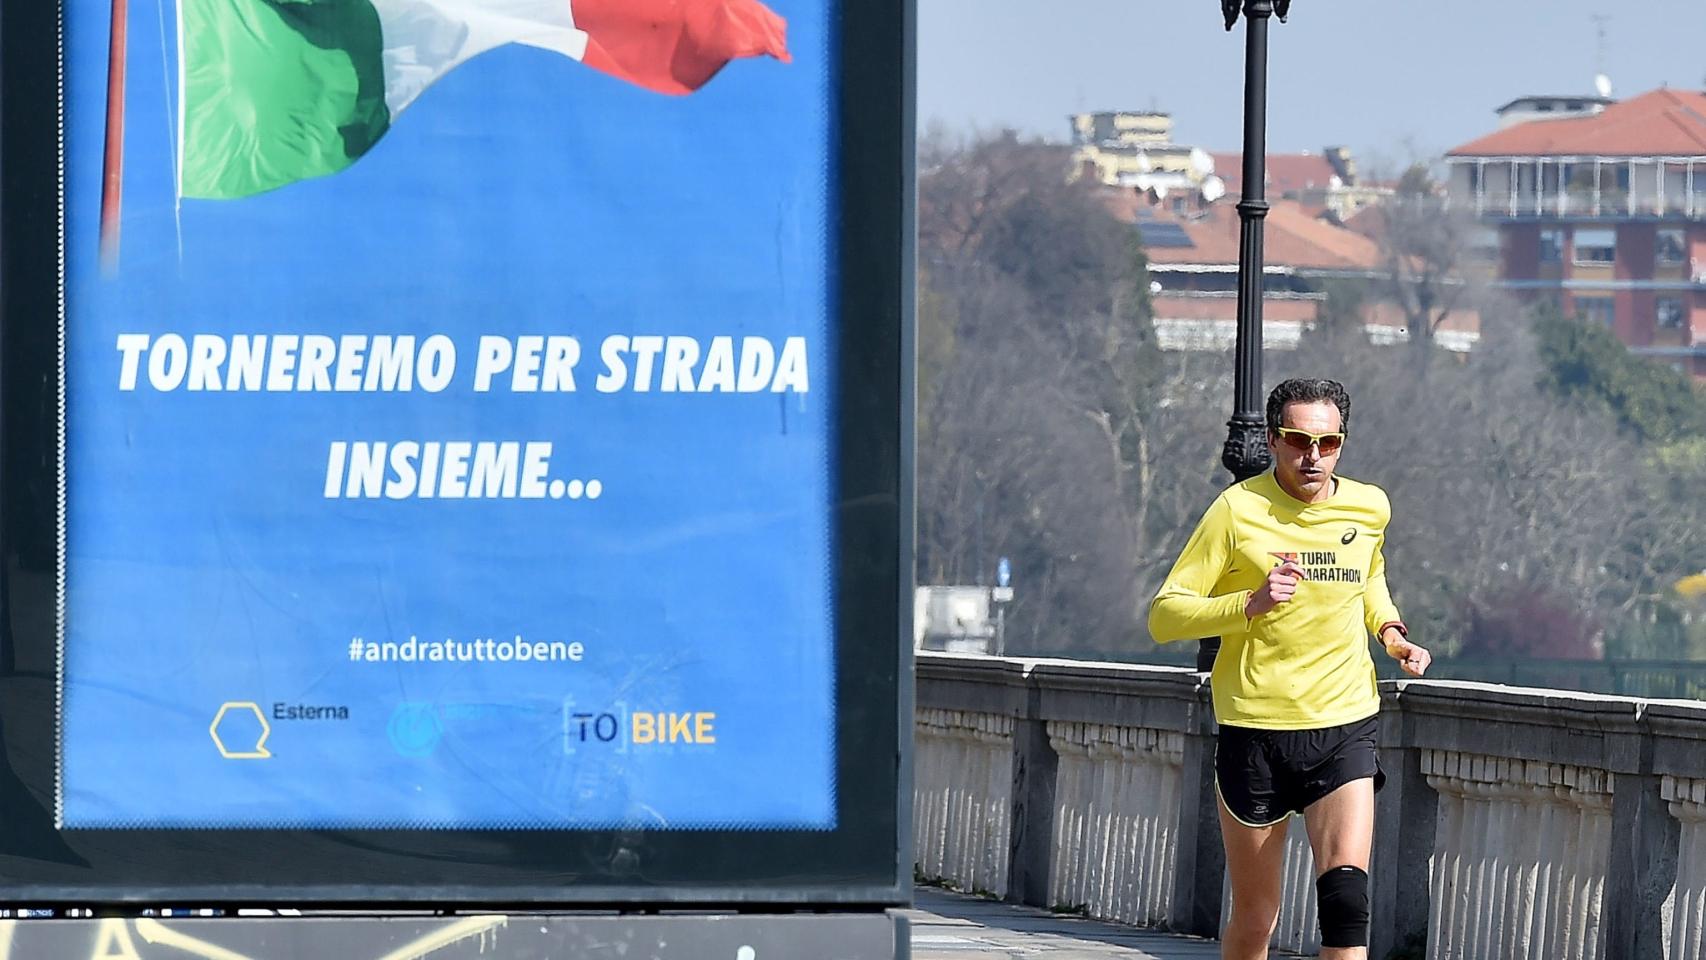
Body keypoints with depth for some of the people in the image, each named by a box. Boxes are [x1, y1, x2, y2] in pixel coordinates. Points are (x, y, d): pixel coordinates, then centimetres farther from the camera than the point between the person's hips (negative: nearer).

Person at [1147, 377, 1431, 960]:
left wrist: (1390, 632, 10)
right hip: (1254, 730, -2)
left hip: (1344, 727, 2)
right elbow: (1164, 617, -8)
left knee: (1345, 891, -20)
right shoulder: (1239, 510, -7)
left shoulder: (1369, 509, 5)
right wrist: (1251, 603, -23)